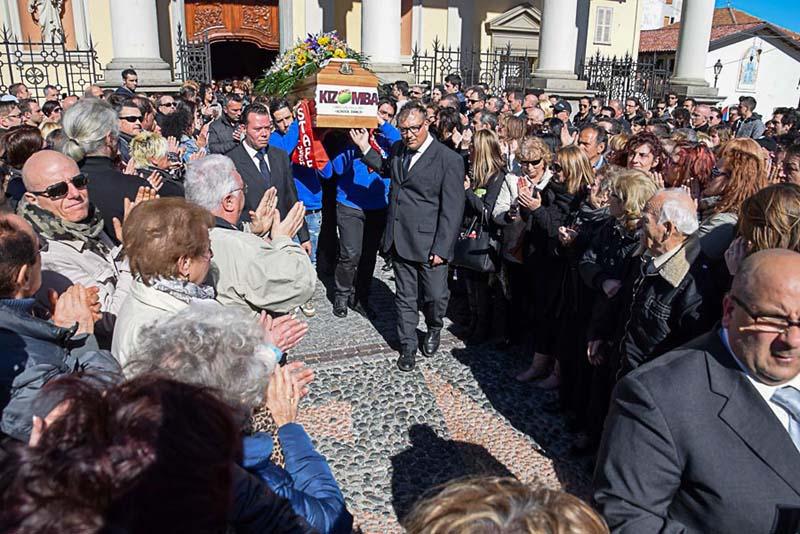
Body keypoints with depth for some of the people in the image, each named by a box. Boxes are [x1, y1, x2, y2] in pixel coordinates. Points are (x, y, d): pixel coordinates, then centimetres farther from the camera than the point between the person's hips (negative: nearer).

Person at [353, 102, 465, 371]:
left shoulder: (449, 160, -11)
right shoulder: (397, 149, 7)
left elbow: (452, 210, -13)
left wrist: (441, 248, -16)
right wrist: (365, 148, 21)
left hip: (429, 243, -5)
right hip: (400, 239, 5)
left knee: (436, 295, 3)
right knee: (405, 297, 13)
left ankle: (434, 329, 36)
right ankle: (407, 346, 28)